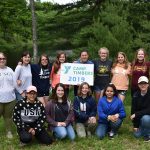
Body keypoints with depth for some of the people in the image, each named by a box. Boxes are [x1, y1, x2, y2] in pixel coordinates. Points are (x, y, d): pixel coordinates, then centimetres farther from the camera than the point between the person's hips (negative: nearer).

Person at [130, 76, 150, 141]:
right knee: (137, 134, -6)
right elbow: (133, 110, -6)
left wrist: (136, 114, -26)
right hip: (140, 117, 4)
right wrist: (135, 125, -8)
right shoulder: (136, 95, -8)